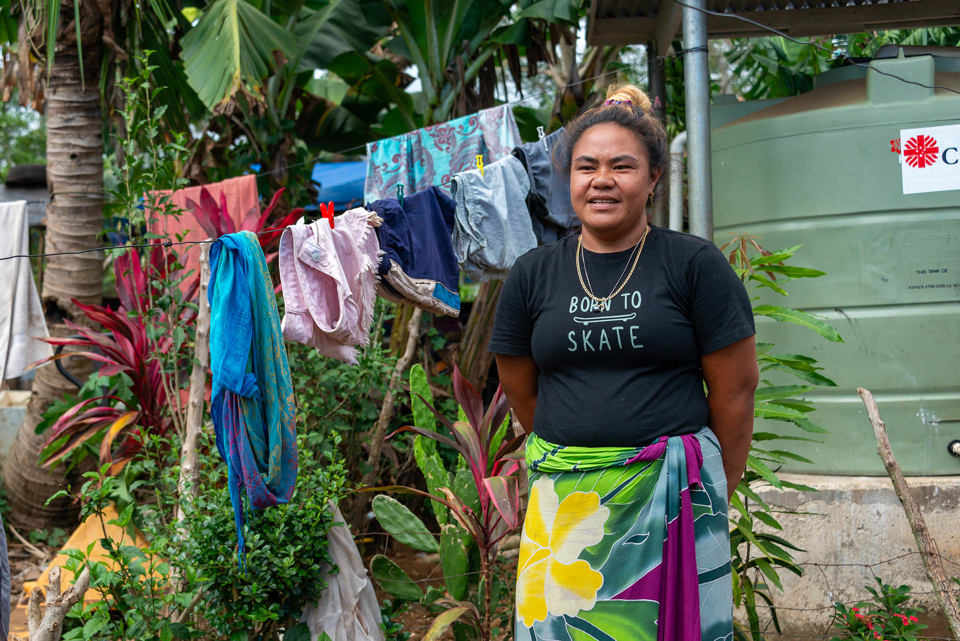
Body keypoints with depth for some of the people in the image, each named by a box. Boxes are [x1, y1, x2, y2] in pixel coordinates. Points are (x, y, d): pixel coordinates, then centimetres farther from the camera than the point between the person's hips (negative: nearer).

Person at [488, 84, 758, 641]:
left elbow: (735, 392, 0)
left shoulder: (695, 264, -1)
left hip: (671, 496, -2)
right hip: (564, 505, 3)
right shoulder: (532, 276, 8)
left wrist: (715, 494, 5)